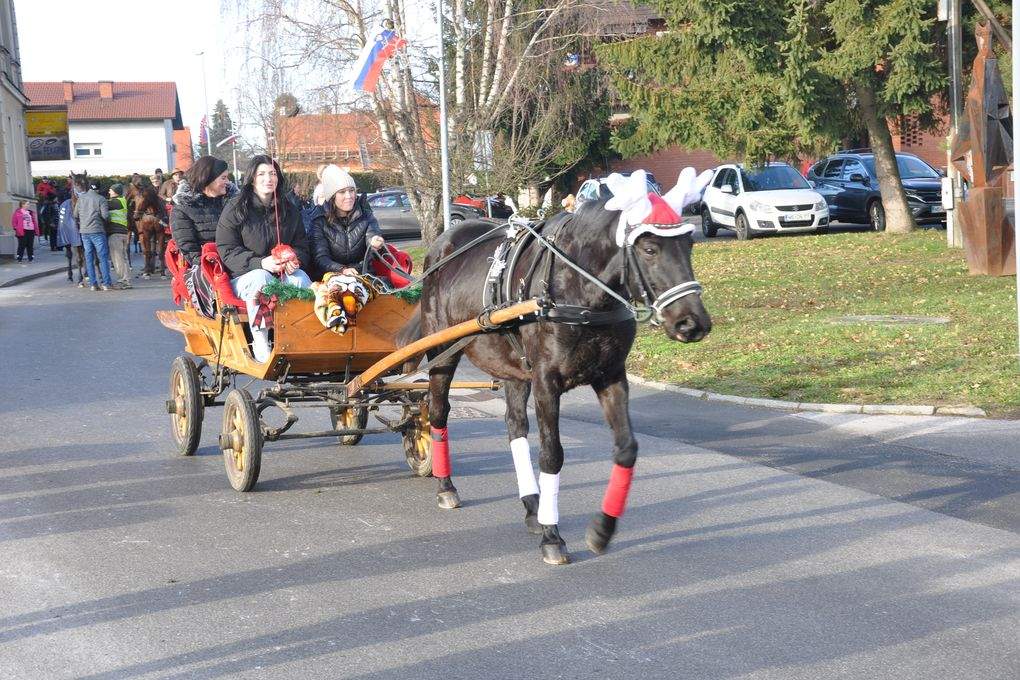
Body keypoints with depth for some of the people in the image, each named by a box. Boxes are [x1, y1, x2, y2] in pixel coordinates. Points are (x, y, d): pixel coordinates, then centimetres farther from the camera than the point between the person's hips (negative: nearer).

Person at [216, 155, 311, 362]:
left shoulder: (289, 210, 14)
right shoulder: (235, 209, 0)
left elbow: (302, 246, 15)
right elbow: (227, 251, -7)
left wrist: (294, 260, -12)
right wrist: (260, 263, -22)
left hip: (283, 274, 4)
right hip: (242, 276, -4)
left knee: (300, 277, -29)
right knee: (261, 278, -37)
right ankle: (259, 343, -38)